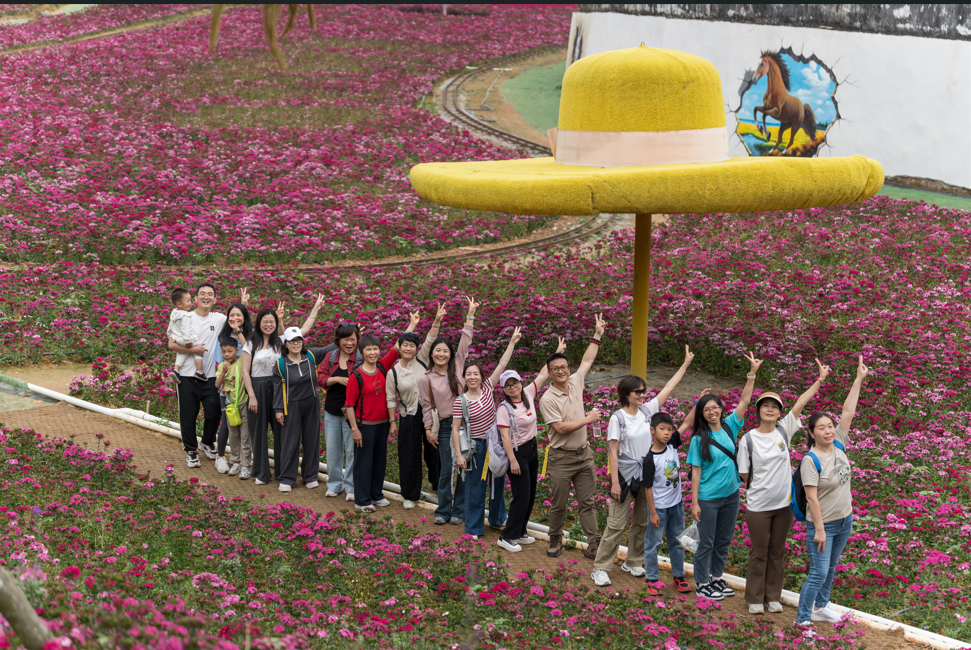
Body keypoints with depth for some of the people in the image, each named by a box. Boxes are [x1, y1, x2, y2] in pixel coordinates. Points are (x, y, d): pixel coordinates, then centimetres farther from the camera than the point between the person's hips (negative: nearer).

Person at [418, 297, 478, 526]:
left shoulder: (457, 367, 4)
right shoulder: (426, 379, 1)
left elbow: (465, 341, 2)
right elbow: (427, 406, 6)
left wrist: (471, 314, 0)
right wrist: (428, 429, 2)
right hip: (445, 426, -1)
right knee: (447, 470, 0)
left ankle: (458, 511, 14)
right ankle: (442, 511, 13)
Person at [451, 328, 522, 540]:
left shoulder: (487, 388, -3)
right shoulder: (460, 401, -13)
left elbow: (502, 365, -5)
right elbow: (455, 429, -10)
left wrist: (512, 343, -9)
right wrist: (459, 454, -15)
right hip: (476, 446, -4)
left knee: (498, 482, 17)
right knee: (475, 486, 4)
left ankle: (497, 518, 37)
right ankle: (474, 527, 17)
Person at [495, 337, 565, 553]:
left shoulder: (528, 395, 2)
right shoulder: (504, 408, -16)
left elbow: (543, 374, 5)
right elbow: (505, 437, -18)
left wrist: (558, 352, 4)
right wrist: (513, 460, -22)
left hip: (532, 449, 7)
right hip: (517, 452, -7)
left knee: (531, 494, 12)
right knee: (522, 496, -7)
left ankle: (519, 532, 24)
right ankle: (507, 537, 1)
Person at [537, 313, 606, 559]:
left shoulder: (575, 383, 4)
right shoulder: (548, 399, -14)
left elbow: (587, 361, 19)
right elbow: (561, 428, -20)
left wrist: (597, 335, 19)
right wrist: (588, 419, -14)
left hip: (584, 454, 5)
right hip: (561, 458, -5)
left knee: (587, 502, 5)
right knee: (559, 504, 5)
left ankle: (594, 544, 6)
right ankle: (555, 539, 25)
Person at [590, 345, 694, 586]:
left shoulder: (646, 411, 3)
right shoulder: (618, 418, -12)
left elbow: (668, 389, 8)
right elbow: (613, 452, -12)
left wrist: (686, 364, 9)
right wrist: (615, 483, -15)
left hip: (646, 475, 6)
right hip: (625, 475, -6)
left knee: (642, 522, 13)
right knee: (616, 524, -5)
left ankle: (633, 562, 28)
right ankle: (600, 568, 2)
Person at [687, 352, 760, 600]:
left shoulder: (729, 427, 2)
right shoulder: (699, 439, -9)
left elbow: (744, 401, -3)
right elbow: (696, 471, -10)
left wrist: (752, 373, -12)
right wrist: (694, 502, -13)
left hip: (731, 495, 5)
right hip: (708, 498, -5)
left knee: (724, 541, 15)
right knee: (706, 543, 3)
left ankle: (716, 578, 30)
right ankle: (702, 584, 15)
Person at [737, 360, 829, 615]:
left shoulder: (784, 431, -2)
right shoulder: (748, 439, -8)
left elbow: (800, 404, -9)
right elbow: (744, 475, -2)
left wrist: (819, 380, -12)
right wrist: (762, 483, -4)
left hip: (783, 503, 3)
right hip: (758, 506, -3)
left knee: (777, 551, 13)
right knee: (759, 553, 7)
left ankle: (773, 597, 25)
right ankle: (755, 599, 20)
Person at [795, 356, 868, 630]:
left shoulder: (838, 445, -1)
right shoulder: (811, 460, -20)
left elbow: (848, 412, 0)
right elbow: (812, 497, -21)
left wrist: (859, 379, -2)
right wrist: (819, 529, -22)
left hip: (844, 521, 7)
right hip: (823, 524, -7)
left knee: (830, 568, 20)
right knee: (818, 573, -6)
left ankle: (820, 607, 37)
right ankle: (802, 619, 3)